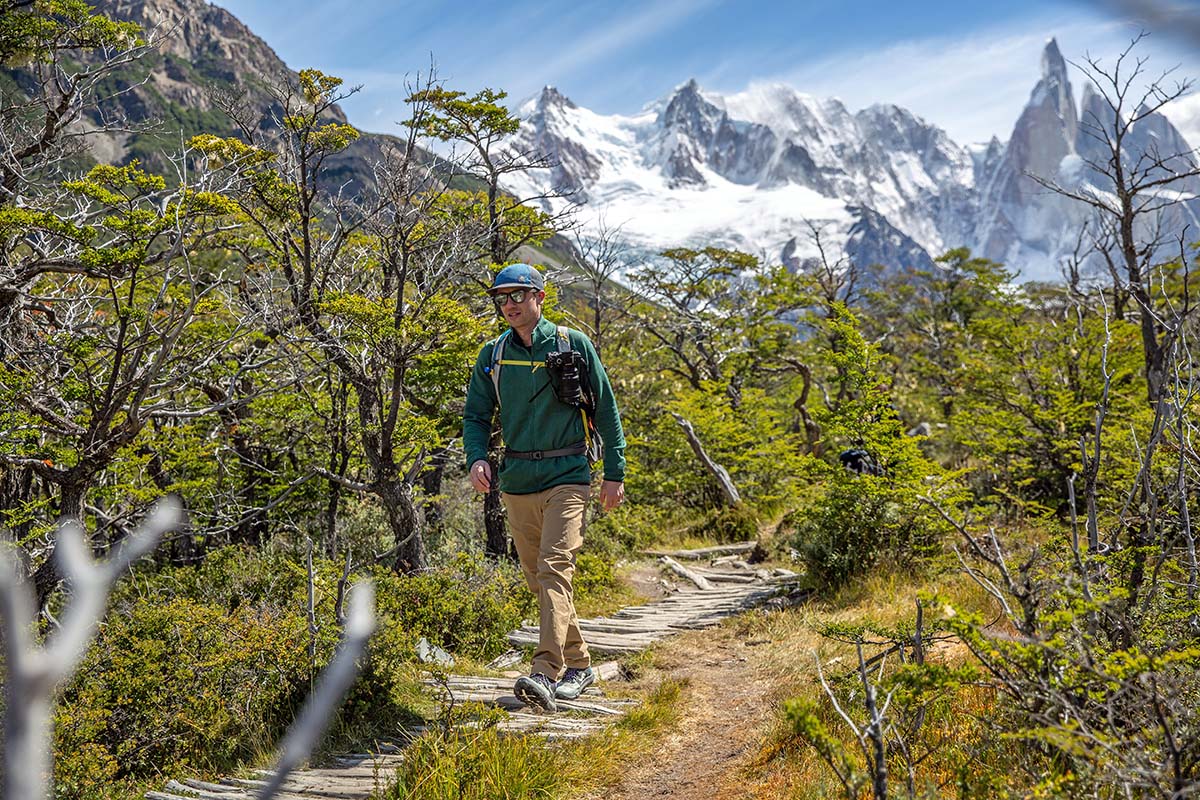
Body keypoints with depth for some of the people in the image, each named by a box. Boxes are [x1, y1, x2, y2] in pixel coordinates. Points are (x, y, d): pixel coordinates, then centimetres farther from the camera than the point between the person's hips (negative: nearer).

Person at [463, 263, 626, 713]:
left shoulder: (572, 344, -1)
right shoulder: (492, 355, 8)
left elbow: (605, 409, 3)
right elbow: (476, 415, 12)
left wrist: (615, 472, 1)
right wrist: (476, 457, -9)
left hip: (566, 476, -5)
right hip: (516, 480, 5)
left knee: (554, 567, -19)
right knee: (536, 576, 10)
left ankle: (545, 674, -24)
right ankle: (578, 665, 25)